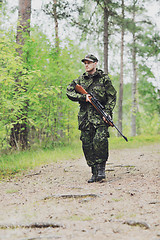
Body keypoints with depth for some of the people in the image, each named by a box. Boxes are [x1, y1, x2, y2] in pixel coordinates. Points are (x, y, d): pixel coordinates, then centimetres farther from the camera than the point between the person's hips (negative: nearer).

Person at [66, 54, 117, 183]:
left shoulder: (104, 78, 4)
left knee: (100, 141, -21)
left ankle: (101, 168, -6)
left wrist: (107, 112, -11)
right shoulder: (80, 80, 14)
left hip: (100, 115, -3)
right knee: (87, 144, 0)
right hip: (85, 117, 4)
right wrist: (83, 97, -9)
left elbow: (112, 97, 2)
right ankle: (94, 172, 8)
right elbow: (69, 92, 5)